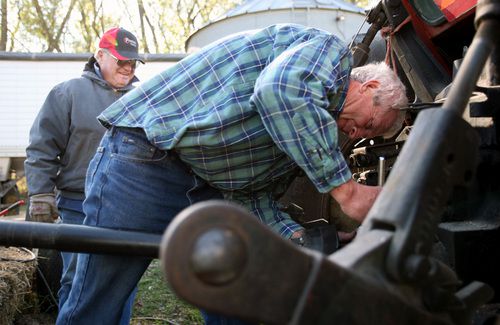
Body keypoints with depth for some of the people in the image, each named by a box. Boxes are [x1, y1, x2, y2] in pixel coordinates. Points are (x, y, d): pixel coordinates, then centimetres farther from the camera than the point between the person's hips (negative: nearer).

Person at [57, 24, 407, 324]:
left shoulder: (312, 132, 19)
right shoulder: (328, 48, -6)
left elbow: (254, 194, 13)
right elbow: (280, 89, -30)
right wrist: (345, 188, -25)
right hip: (141, 160, -9)